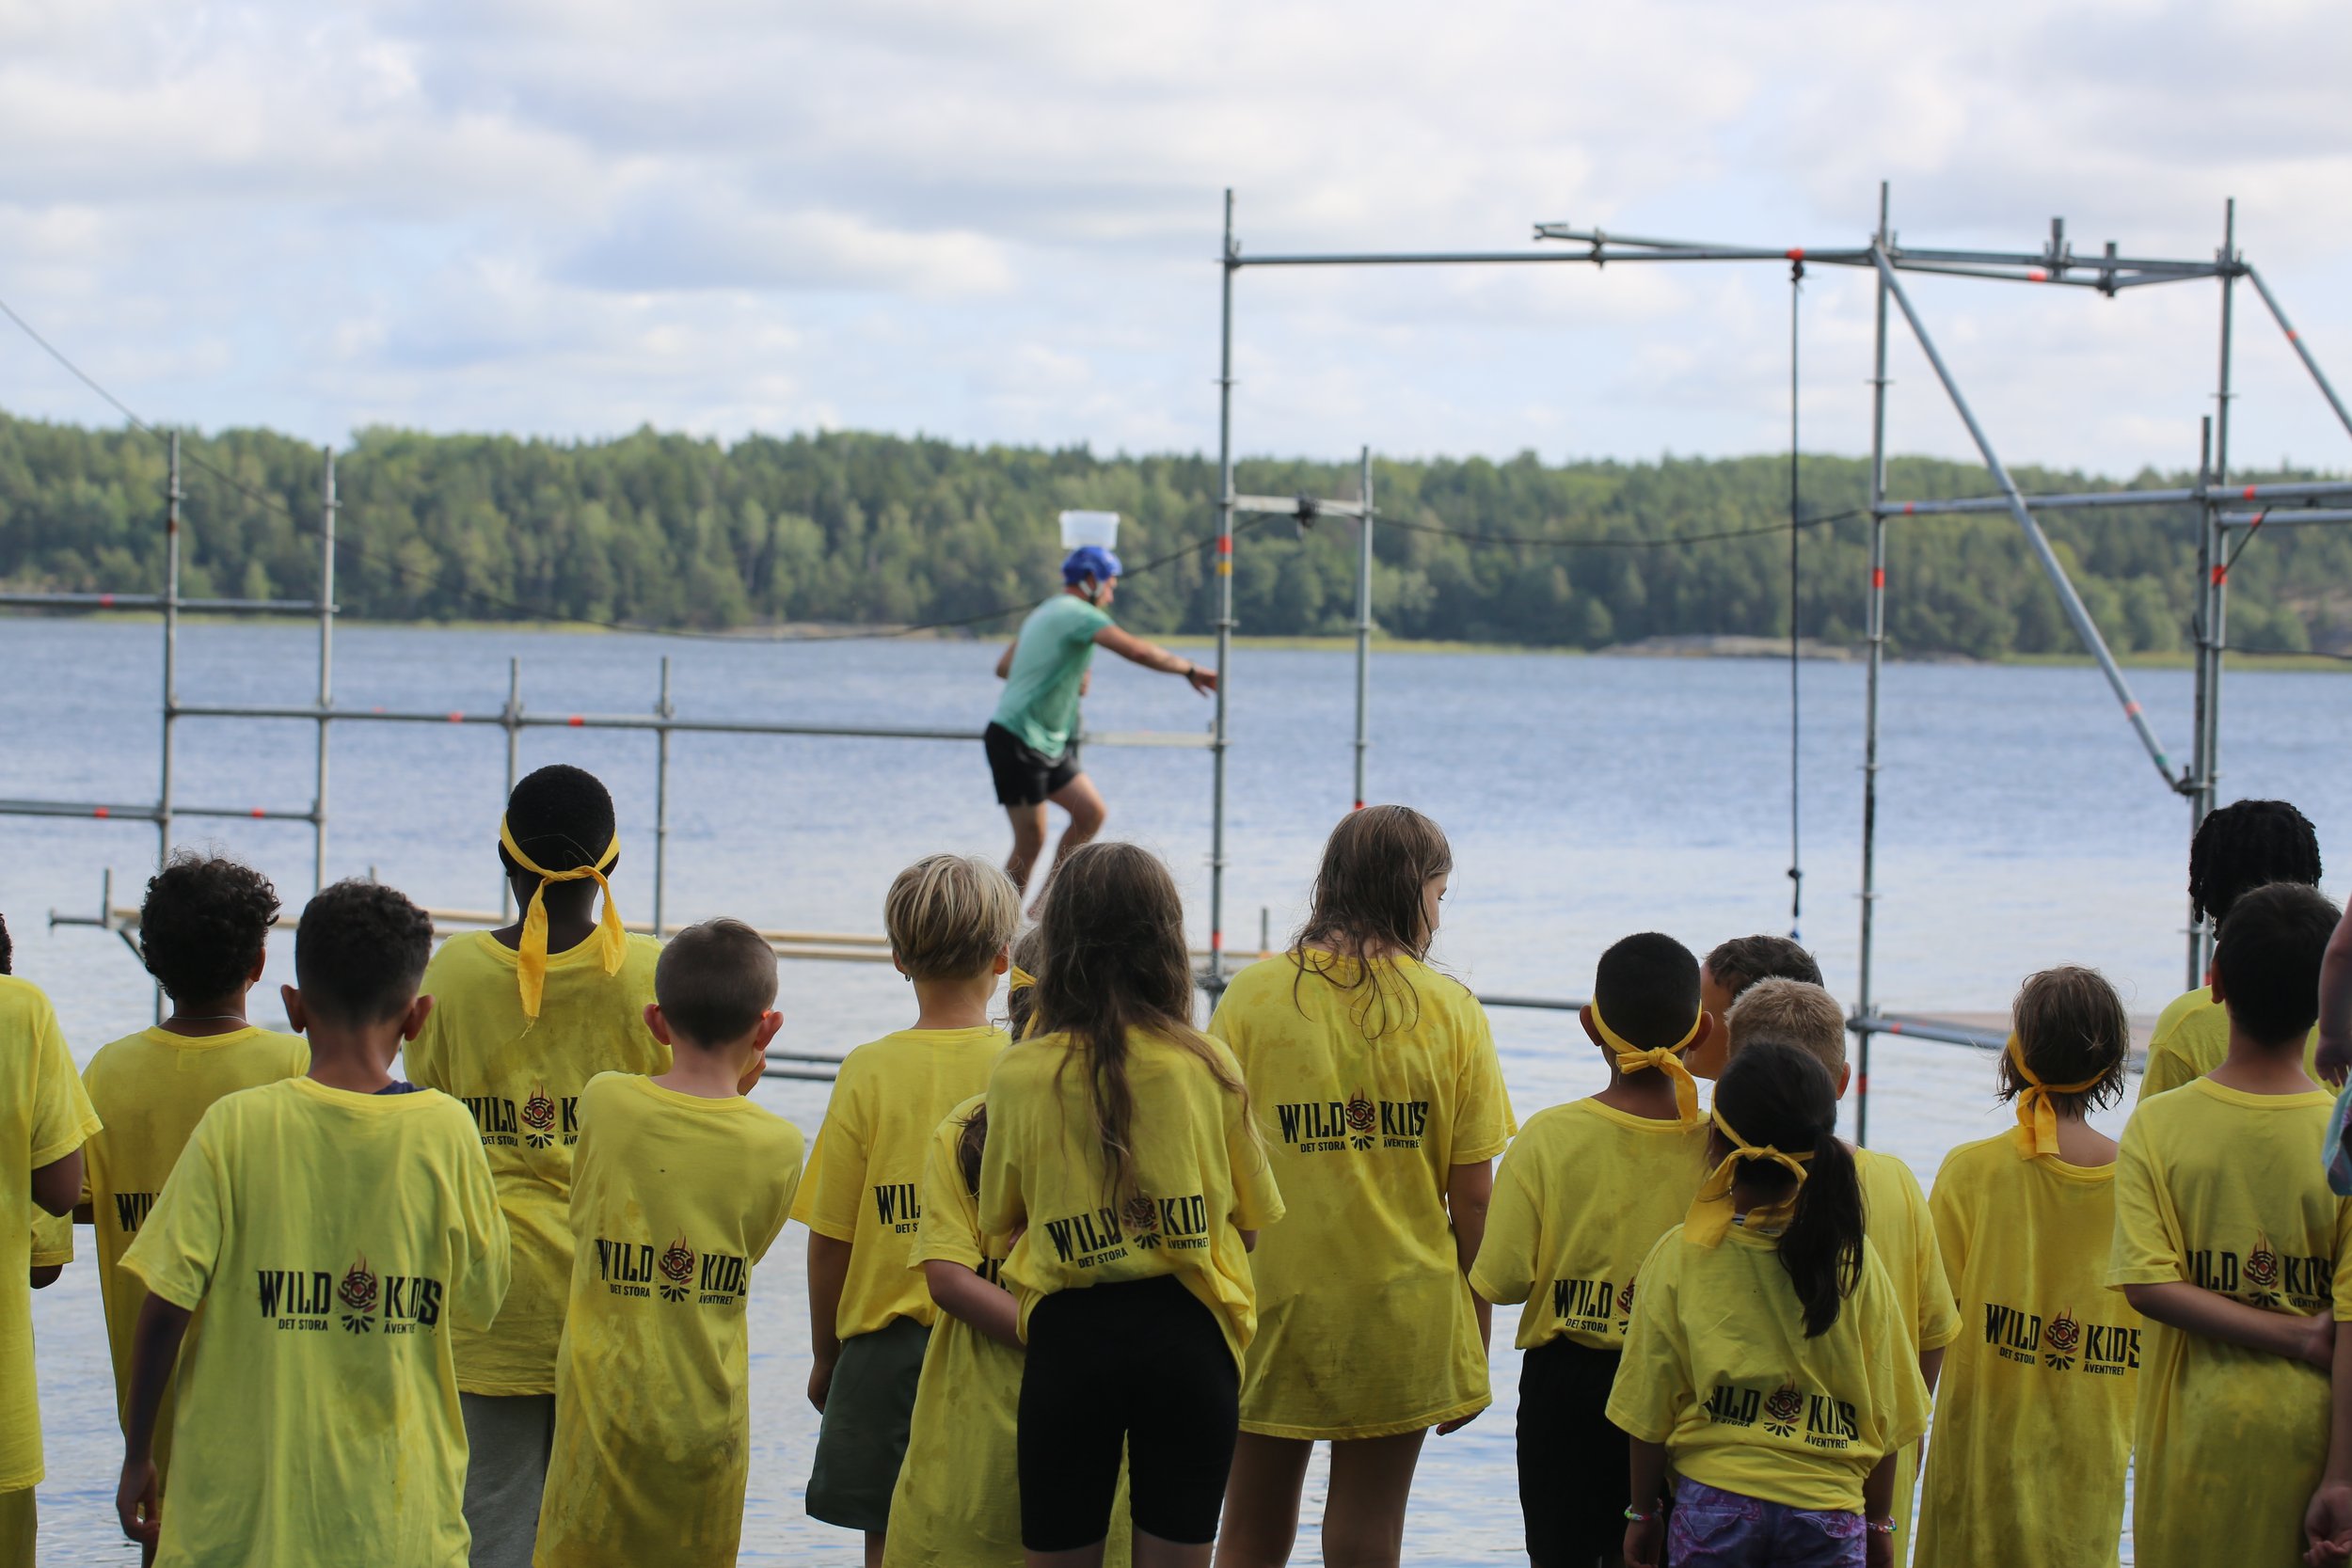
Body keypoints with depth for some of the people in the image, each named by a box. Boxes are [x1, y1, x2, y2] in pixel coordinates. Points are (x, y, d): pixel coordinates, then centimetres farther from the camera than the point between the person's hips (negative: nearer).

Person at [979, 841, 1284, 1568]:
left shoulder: (1019, 1076, -4)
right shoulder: (1208, 1067, -4)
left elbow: (1001, 1222, 6)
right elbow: (1248, 1226, 4)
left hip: (1070, 1336, 0)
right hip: (1188, 1334, 0)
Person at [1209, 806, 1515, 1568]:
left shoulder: (1252, 994, -4)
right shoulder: (1450, 1009, -4)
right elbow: (1472, 1196, -4)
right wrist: (1475, 1341, 7)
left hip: (1272, 1301, 0)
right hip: (1401, 1312, 0)